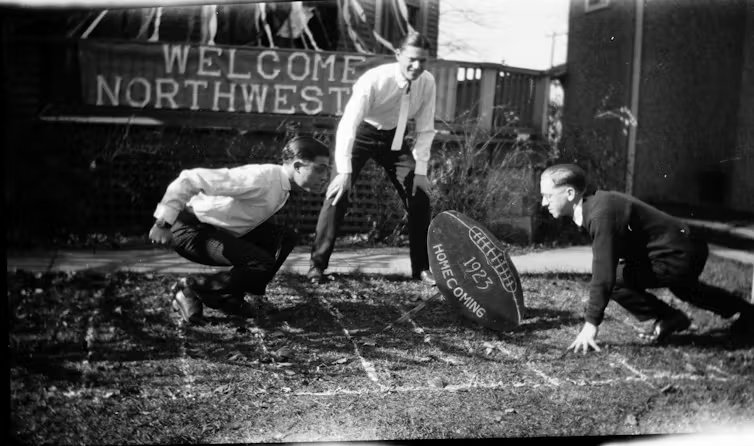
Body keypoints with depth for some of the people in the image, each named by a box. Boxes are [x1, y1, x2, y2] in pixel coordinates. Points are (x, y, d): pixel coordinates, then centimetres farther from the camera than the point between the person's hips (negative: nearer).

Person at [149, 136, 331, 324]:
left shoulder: (283, 185, 1)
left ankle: (230, 299, 6)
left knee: (285, 237, 1)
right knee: (263, 265, -23)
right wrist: (164, 223, -29)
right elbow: (191, 179, -31)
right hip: (192, 229, -9)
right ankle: (190, 289, -3)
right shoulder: (261, 178, -29)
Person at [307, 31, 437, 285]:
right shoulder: (374, 80, -31)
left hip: (394, 137, 4)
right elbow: (347, 124, -35)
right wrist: (345, 171, -43)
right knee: (338, 193, -18)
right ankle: (317, 264, -7)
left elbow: (425, 130, -9)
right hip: (362, 133, -4)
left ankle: (421, 268, 9)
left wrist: (420, 171, -15)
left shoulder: (427, 83, -18)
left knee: (420, 195, -4)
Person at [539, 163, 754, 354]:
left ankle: (668, 318, 0)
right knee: (686, 289, 38)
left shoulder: (601, 214, -30)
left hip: (678, 257, -10)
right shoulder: (593, 202, 0)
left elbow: (603, 273, -33)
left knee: (615, 278, -19)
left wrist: (591, 325, -29)